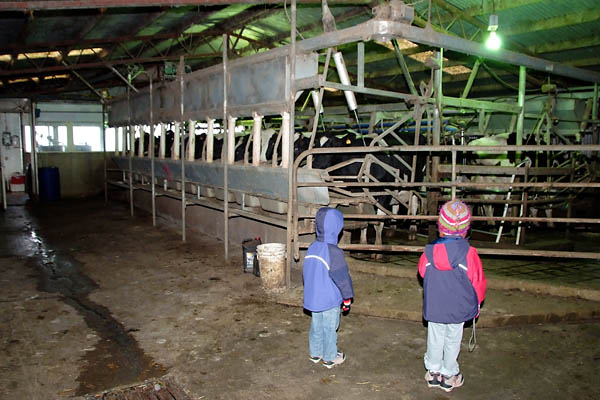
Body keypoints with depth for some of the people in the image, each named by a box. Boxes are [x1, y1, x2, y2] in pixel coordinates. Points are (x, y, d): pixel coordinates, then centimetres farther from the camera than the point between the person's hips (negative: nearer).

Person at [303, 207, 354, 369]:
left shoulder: (312, 247, -4)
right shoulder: (334, 252, -25)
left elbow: (305, 272, 8)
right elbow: (343, 278, -18)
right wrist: (347, 299, -4)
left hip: (313, 298, 6)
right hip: (330, 301, -6)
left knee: (316, 326, 21)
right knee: (329, 329, 11)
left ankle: (315, 353, 36)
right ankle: (330, 358, 27)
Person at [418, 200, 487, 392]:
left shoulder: (430, 251, -13)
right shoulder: (468, 253, -19)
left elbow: (422, 272, 5)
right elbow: (478, 282, -9)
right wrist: (476, 304, 7)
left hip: (433, 307, 2)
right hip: (458, 307, -1)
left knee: (435, 339, 18)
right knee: (452, 341, 15)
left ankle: (433, 372, 32)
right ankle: (449, 376, 30)